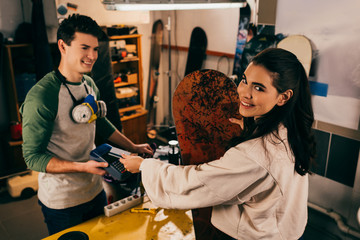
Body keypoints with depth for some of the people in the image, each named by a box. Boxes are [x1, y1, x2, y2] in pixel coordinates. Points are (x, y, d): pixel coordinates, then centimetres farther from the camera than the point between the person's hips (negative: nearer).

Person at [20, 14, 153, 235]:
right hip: (61, 202, -7)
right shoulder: (41, 96, -23)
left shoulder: (89, 84, 0)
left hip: (95, 190, 7)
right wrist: (83, 167, -29)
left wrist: (133, 147, 11)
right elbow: (33, 156, -20)